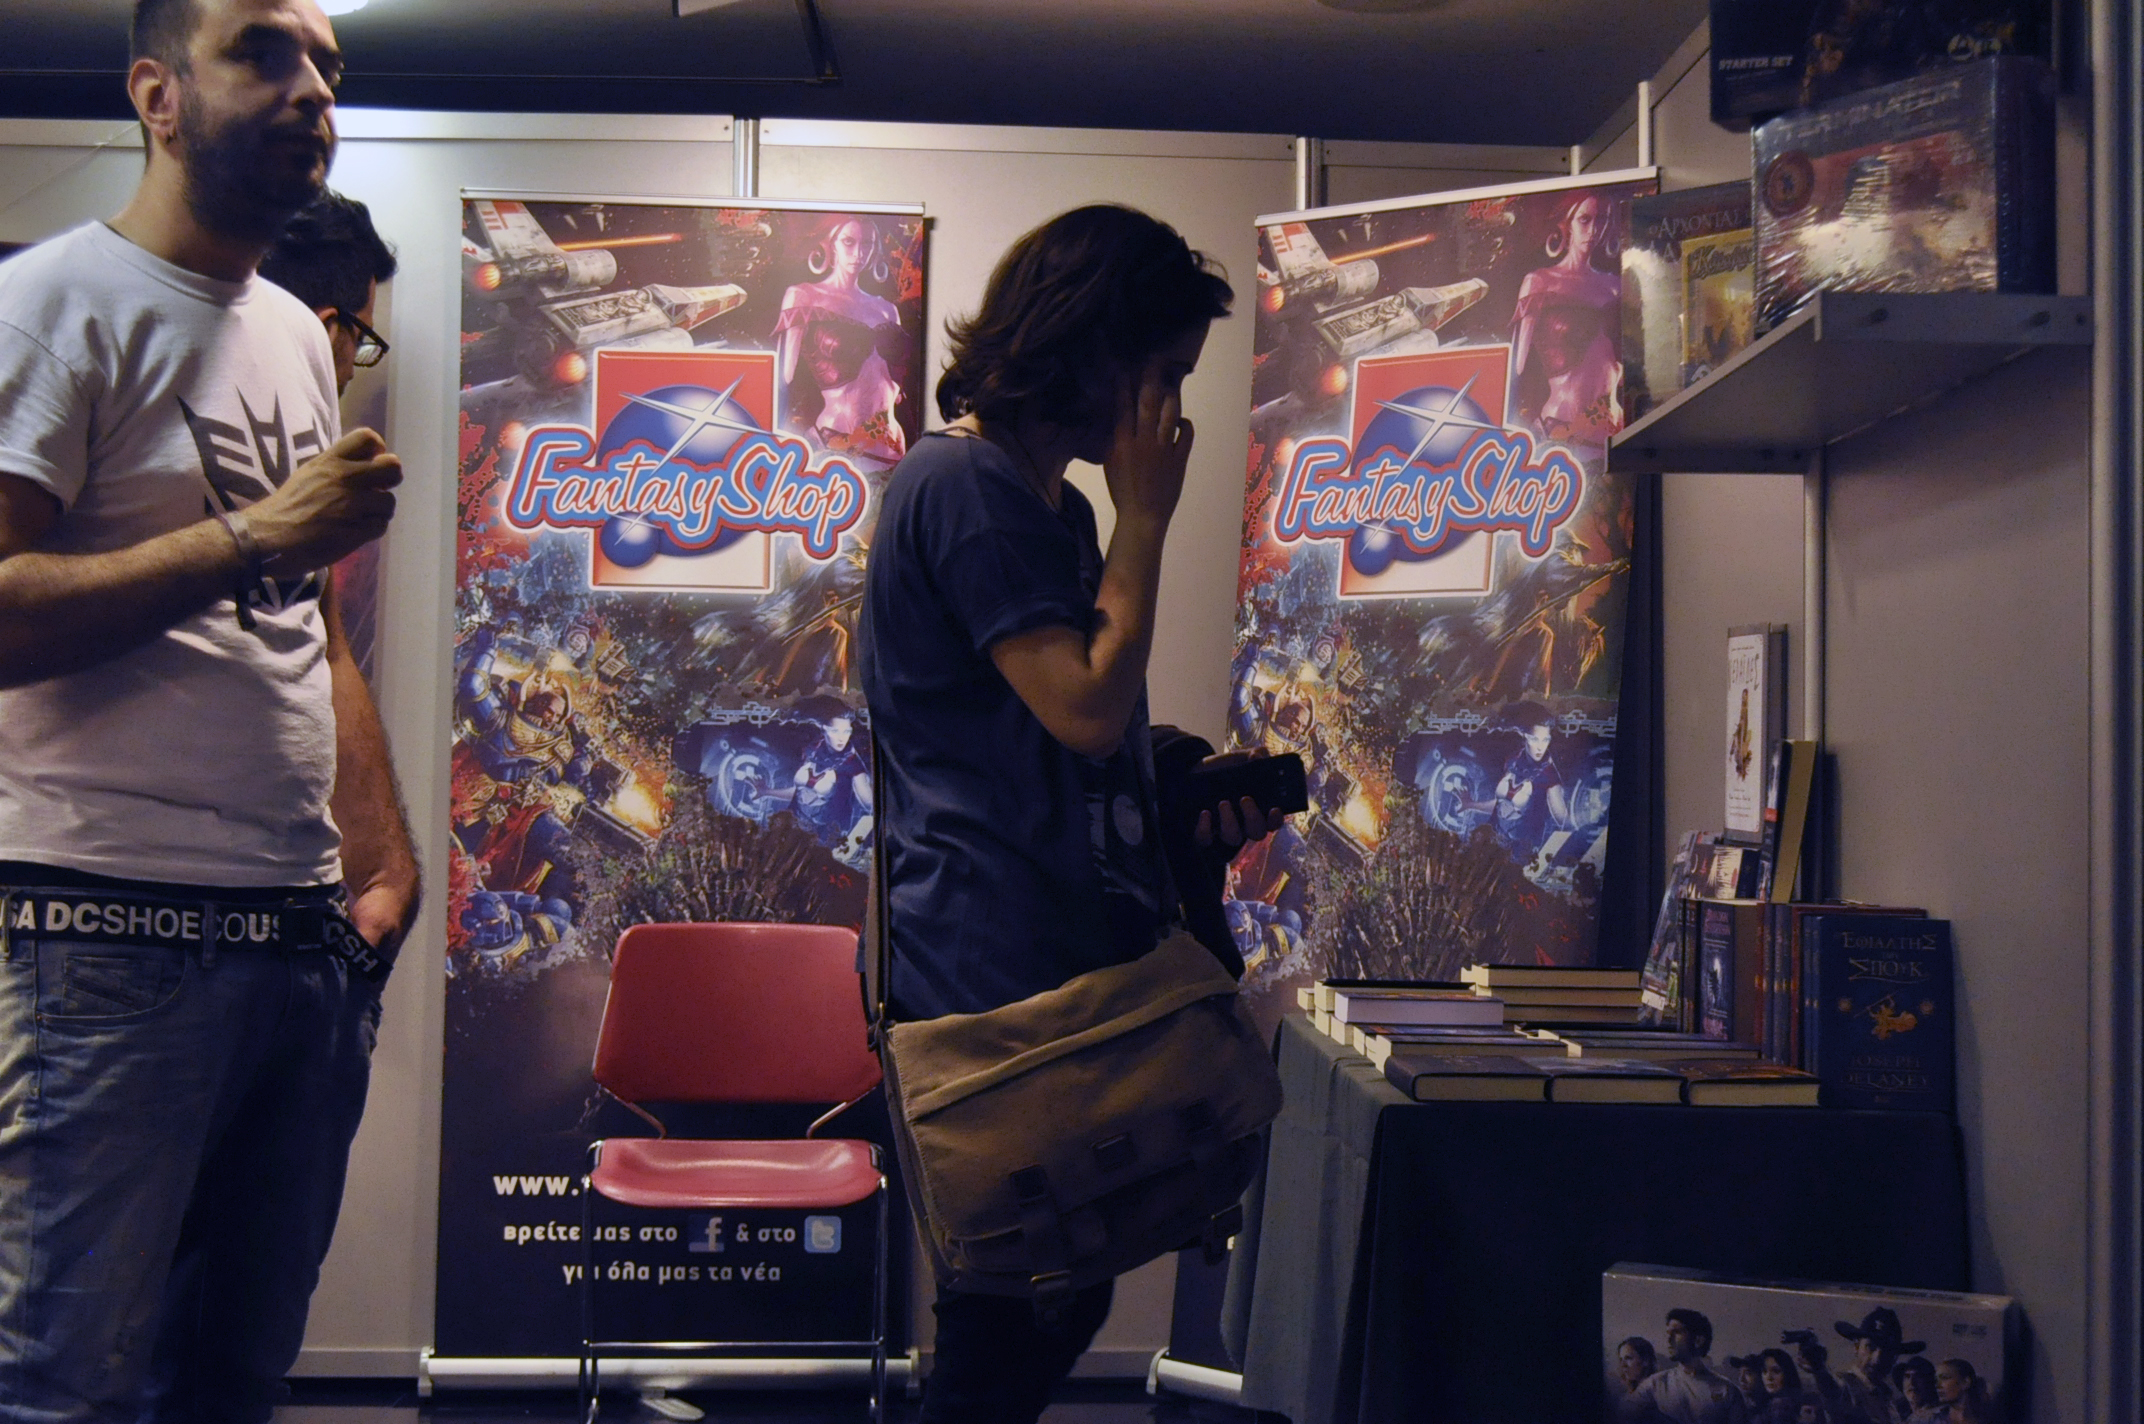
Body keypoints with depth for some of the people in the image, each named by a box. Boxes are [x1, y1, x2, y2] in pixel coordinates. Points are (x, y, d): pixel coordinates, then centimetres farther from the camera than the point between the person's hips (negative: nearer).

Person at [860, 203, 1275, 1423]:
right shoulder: (964, 485, -12)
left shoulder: (1051, 500, 20)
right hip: (1000, 967, -10)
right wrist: (1145, 515, -10)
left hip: (1069, 948, 10)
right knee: (1023, 1319, -4)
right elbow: (1086, 703, -20)